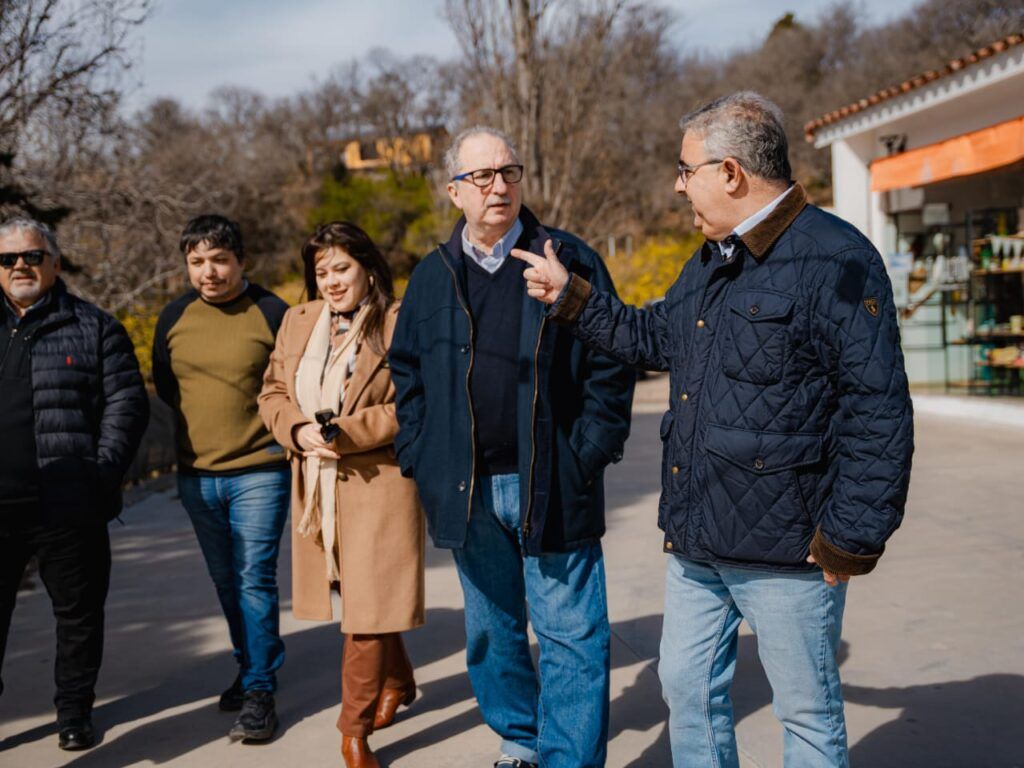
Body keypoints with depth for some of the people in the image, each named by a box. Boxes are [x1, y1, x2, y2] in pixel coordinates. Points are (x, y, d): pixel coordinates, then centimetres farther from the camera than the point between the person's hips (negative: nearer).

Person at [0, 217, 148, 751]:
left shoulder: (93, 328, 6)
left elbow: (127, 403, 0)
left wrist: (104, 471, -11)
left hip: (68, 508, -2)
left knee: (78, 614, 9)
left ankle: (75, 709, 26)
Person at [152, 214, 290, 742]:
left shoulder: (272, 313, -8)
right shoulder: (175, 317, 4)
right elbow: (163, 384, 19)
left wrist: (263, 424, -2)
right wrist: (206, 417, 12)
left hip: (259, 472, -5)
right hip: (196, 475, 5)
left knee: (255, 581, -6)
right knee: (225, 581, 16)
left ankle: (259, 690, 1)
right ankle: (249, 665, 33)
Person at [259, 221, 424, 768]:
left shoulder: (401, 324, -6)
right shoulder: (297, 322, 11)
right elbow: (273, 394, 12)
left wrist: (347, 432, -20)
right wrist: (298, 431, -9)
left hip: (379, 483, -6)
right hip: (315, 487, 6)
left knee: (369, 604, -5)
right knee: (356, 597, 17)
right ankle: (397, 682, 40)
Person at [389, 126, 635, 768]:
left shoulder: (570, 261, -1)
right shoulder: (432, 277, 9)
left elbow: (611, 365, -2)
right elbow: (407, 375, 15)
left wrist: (589, 455, -9)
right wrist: (419, 458, 5)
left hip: (552, 487, -3)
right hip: (467, 492, 4)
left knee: (570, 633, 0)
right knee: (491, 629, 16)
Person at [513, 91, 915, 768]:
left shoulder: (837, 259, -16)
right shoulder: (710, 261, 13)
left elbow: (878, 411, -18)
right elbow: (653, 338, 28)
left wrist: (851, 539, -18)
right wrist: (570, 296, 22)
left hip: (785, 551, -8)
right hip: (697, 542, 9)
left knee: (809, 714, 7)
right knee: (688, 688, 17)